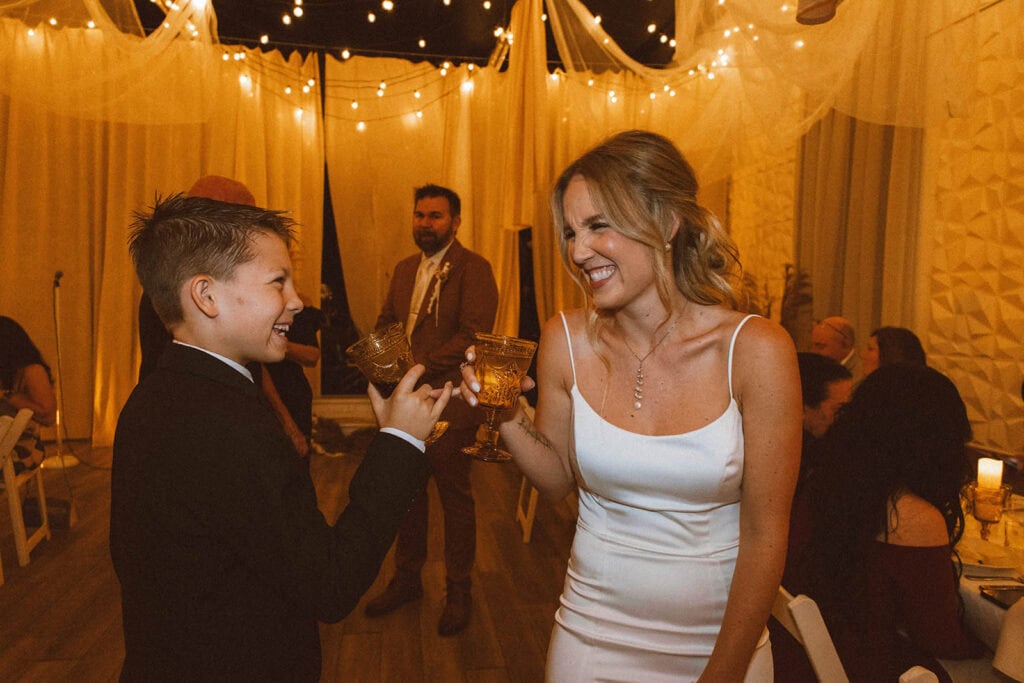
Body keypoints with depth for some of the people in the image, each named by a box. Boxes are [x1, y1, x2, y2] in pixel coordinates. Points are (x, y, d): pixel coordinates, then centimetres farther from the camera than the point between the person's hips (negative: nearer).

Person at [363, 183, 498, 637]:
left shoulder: (473, 269, -10)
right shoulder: (405, 269, 14)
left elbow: (474, 335, -19)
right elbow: (386, 320, 20)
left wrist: (420, 366, -24)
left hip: (449, 402, -7)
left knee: (455, 498, 7)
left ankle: (458, 593, 24)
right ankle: (407, 579, 35)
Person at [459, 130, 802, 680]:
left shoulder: (756, 351, -19)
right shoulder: (567, 340, -12)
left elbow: (764, 535, -13)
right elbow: (557, 479, 0)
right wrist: (507, 416, -16)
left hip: (723, 639, -1)